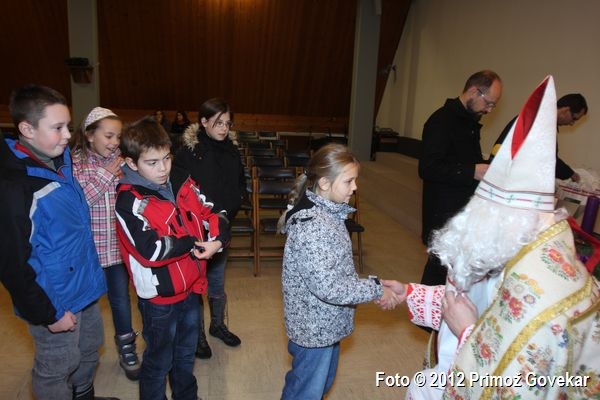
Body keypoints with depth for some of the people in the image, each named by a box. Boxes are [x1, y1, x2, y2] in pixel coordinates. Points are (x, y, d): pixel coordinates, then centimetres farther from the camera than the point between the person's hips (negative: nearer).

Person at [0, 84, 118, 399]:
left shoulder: (62, 161, 0)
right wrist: (48, 313, -17)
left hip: (84, 287, 8)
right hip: (55, 301, -8)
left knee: (89, 350, 27)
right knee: (56, 371, 15)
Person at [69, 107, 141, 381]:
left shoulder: (120, 160, 0)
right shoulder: (75, 162, -8)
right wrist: (105, 173, -21)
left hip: (117, 244, 2)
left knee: (120, 296, 14)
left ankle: (126, 347, 34)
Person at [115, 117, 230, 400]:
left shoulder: (181, 182, -2)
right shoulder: (129, 201, -20)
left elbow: (210, 213, 2)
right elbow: (150, 250, -30)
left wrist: (218, 239, -17)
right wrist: (192, 244, -20)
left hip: (190, 287, 6)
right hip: (159, 297, -6)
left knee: (186, 354, 27)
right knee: (159, 361, 15)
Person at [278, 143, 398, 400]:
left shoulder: (326, 210, 0)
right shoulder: (311, 226, -30)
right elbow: (328, 287, -31)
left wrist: (370, 287, 8)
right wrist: (375, 290, -21)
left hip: (326, 322, 9)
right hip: (314, 327, -9)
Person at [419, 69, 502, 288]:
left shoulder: (470, 121, 15)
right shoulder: (442, 120, -15)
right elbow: (427, 168, -24)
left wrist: (485, 167, 7)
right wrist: (473, 171, -24)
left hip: (465, 210, 9)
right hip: (444, 214, -9)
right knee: (440, 270, -1)